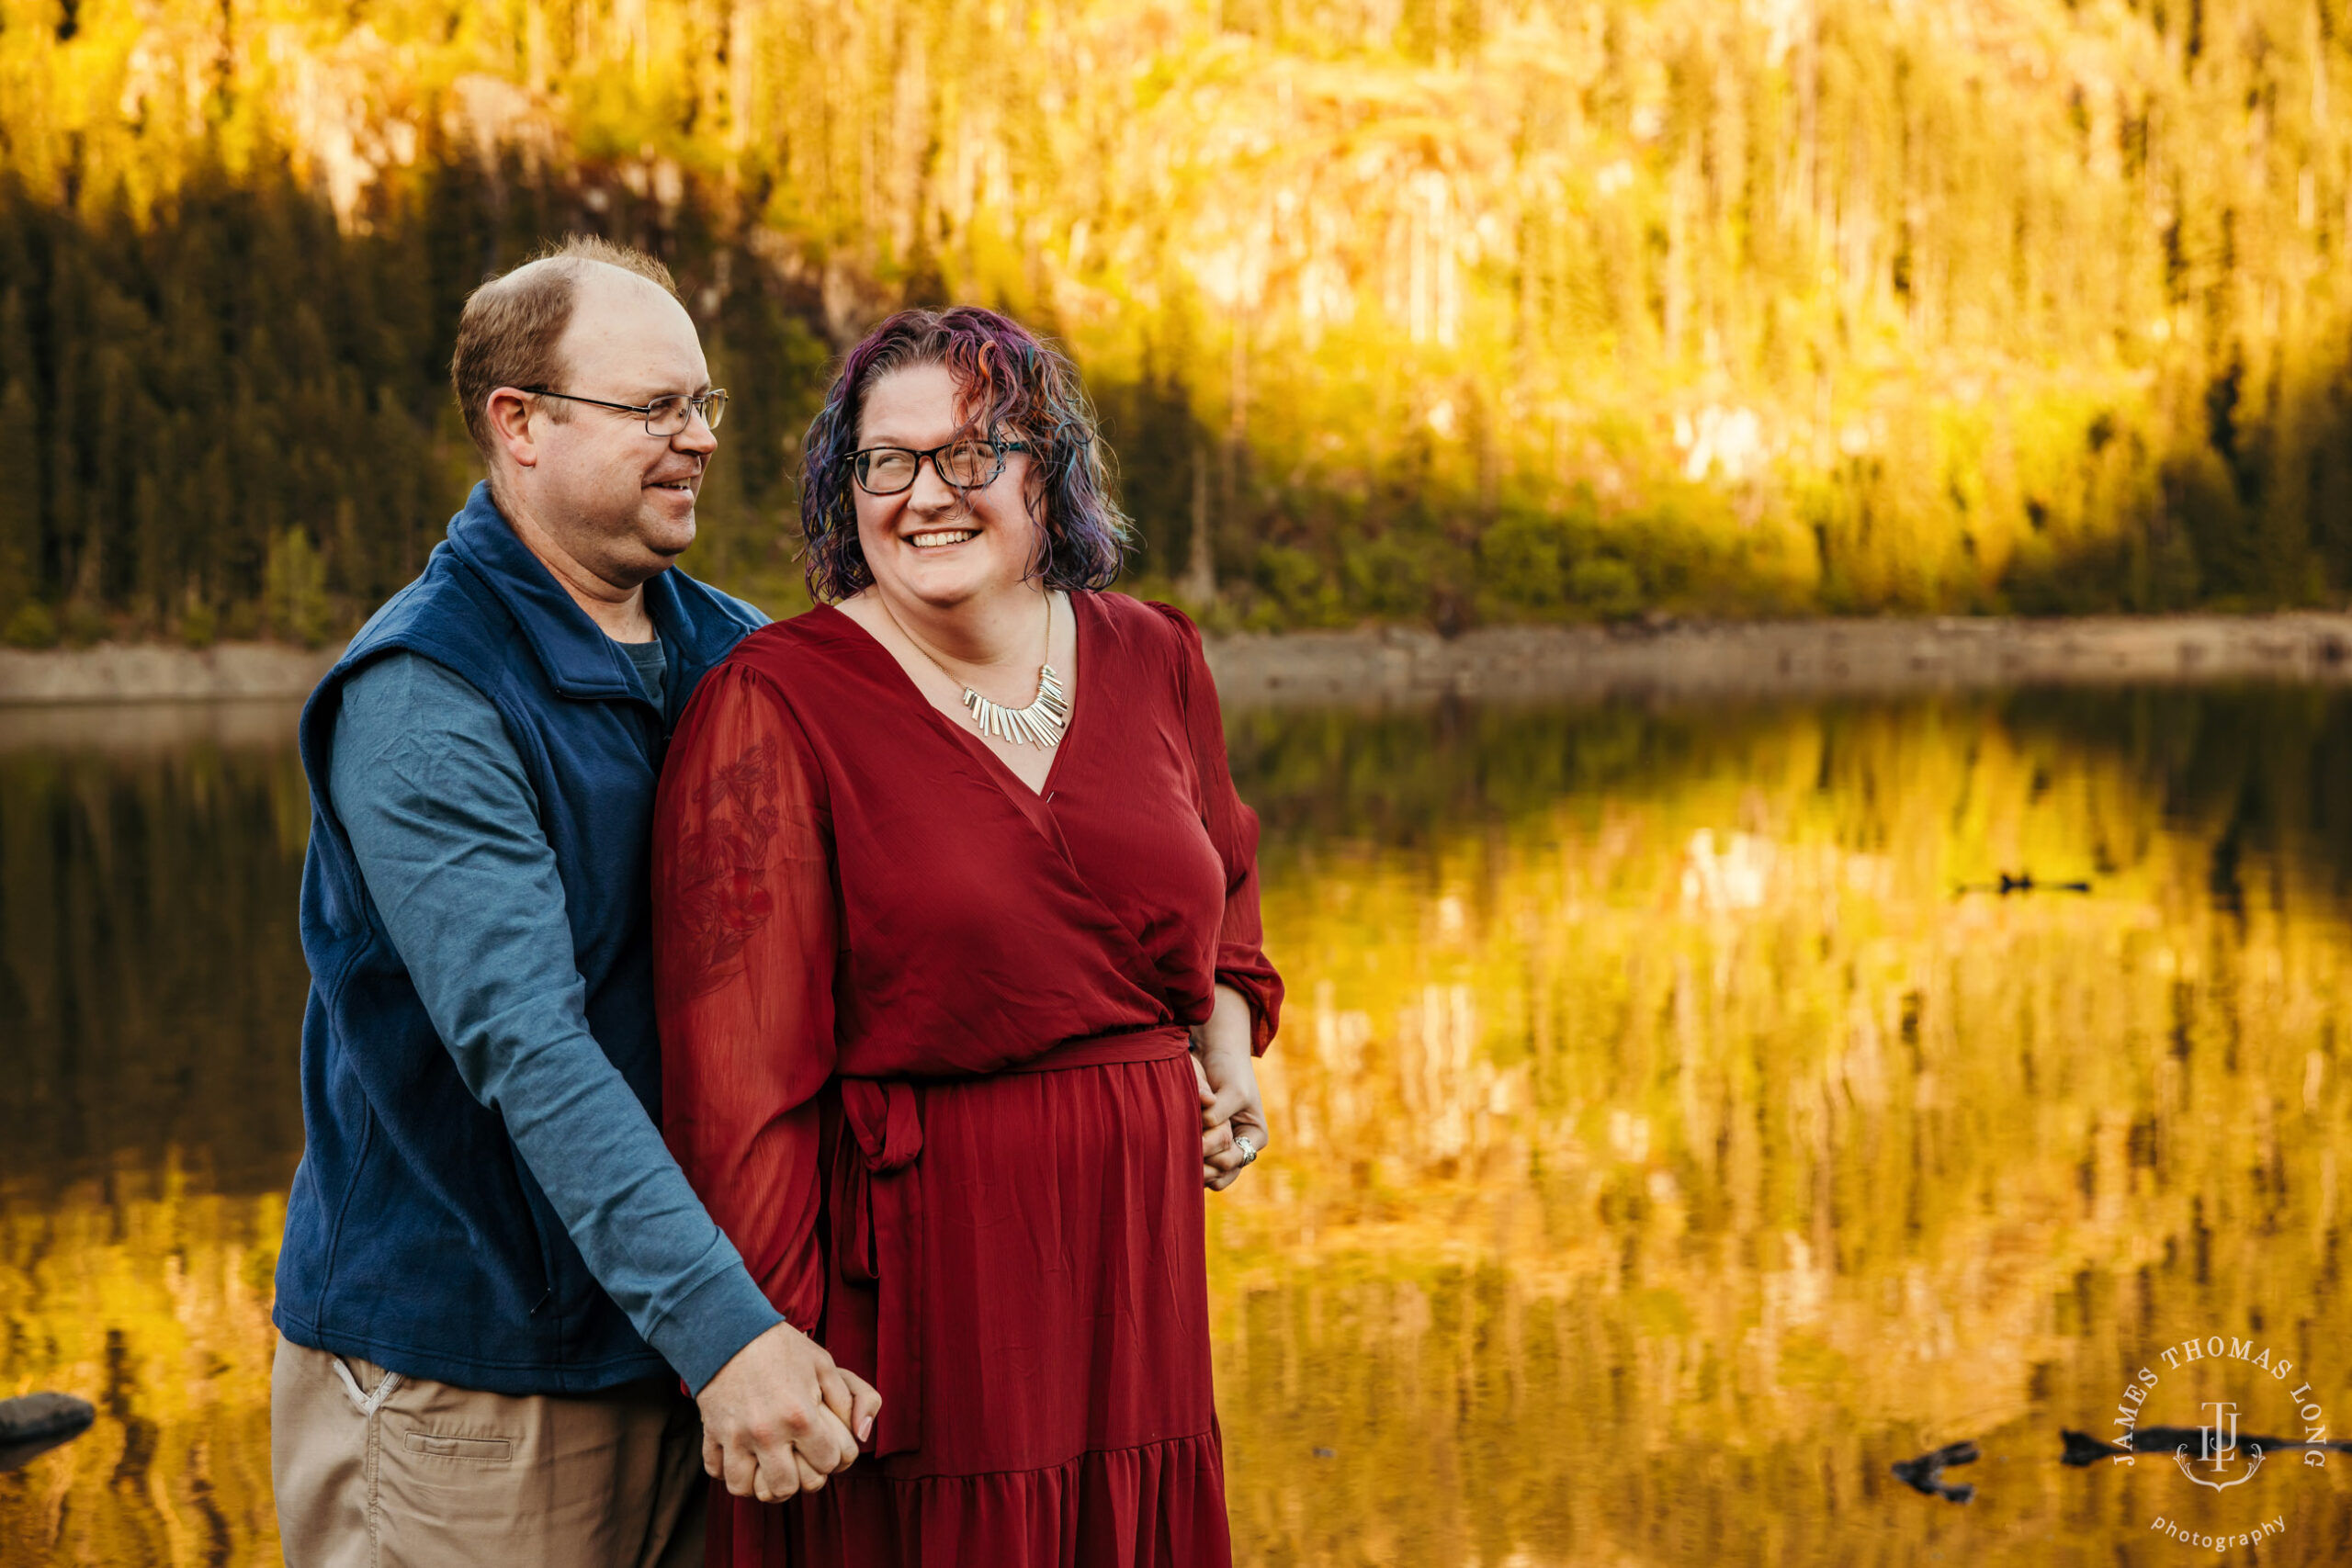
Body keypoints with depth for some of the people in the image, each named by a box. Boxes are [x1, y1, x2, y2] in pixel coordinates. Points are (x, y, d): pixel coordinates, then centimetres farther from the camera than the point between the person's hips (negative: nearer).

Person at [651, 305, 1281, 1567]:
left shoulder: (1151, 659, 7)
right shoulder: (772, 704, -10)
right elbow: (735, 1061, -16)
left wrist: (1228, 1047, 12)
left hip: (1129, 1264, 5)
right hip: (903, 1266, -5)